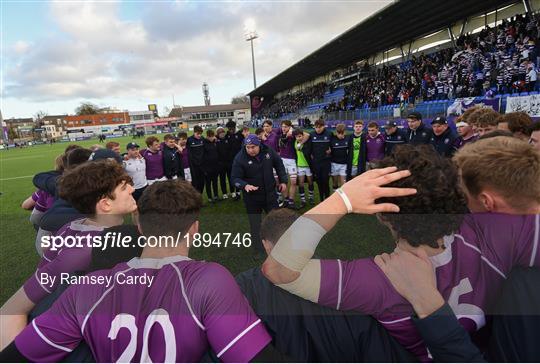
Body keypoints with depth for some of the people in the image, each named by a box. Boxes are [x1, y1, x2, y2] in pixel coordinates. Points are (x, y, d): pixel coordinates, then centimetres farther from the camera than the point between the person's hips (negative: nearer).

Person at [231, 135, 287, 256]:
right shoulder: (240, 158, -18)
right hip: (252, 197, -3)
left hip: (270, 194, 3)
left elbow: (279, 165, 9)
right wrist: (245, 185, -36)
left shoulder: (268, 152, -8)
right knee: (255, 225, 6)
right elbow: (235, 178, -17)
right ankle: (259, 252, 25)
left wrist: (283, 181, 5)